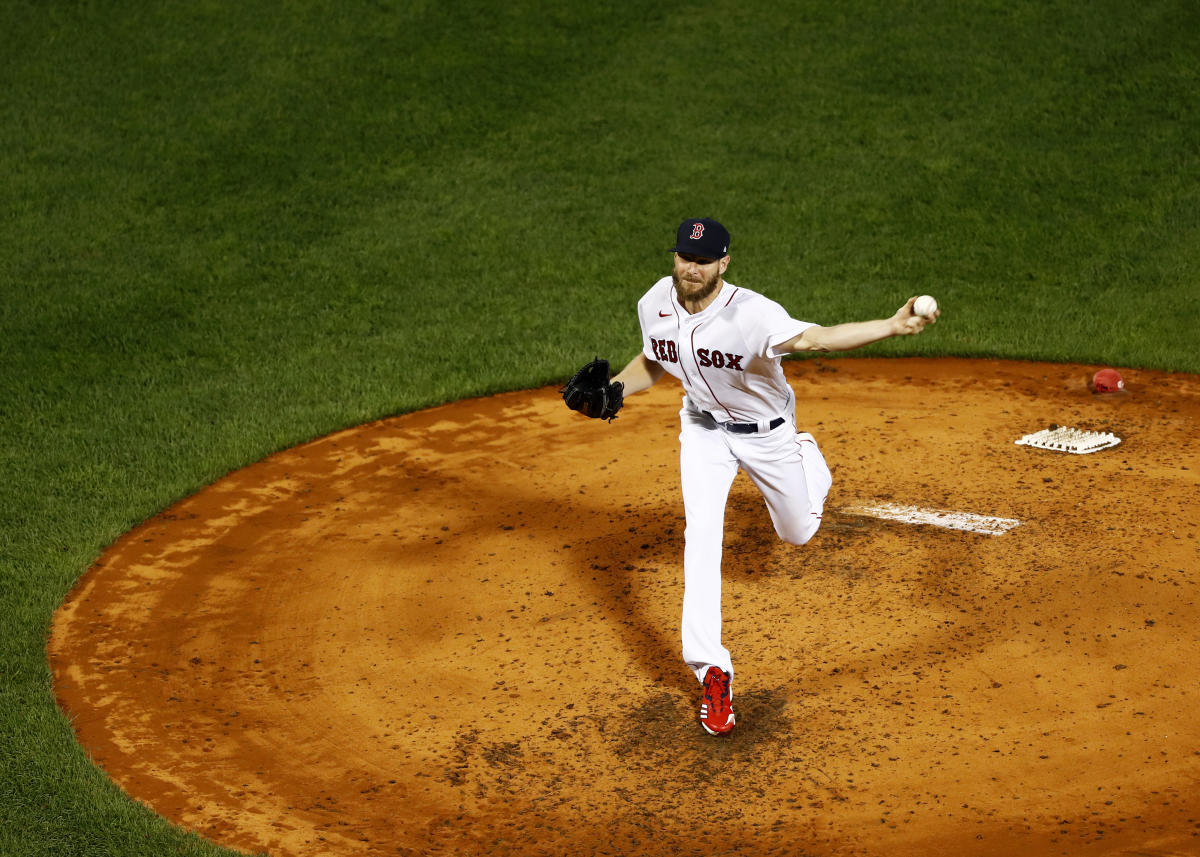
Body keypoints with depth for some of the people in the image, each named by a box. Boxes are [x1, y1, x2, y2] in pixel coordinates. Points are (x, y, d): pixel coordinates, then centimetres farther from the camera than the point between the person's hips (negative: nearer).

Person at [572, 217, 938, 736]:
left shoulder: (751, 314, -37)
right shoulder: (655, 305, -18)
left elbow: (814, 338, -53)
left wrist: (893, 326, -68)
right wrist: (617, 388, -17)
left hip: (767, 434, -2)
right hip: (704, 429, 2)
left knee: (798, 533, 17)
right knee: (702, 535, -16)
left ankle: (807, 459, 54)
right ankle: (712, 672, -13)